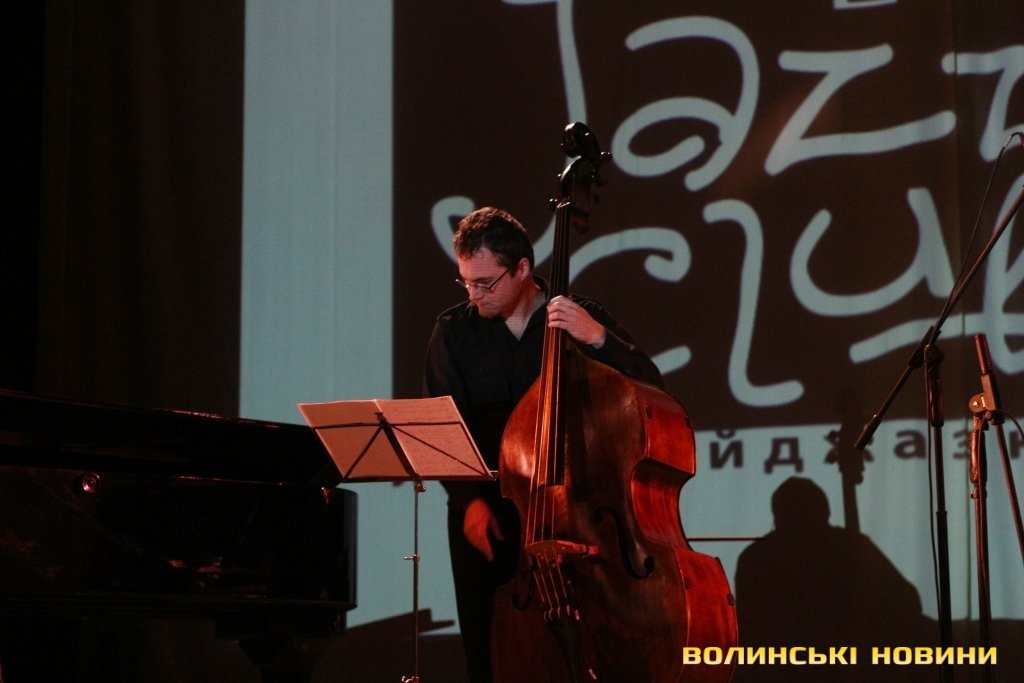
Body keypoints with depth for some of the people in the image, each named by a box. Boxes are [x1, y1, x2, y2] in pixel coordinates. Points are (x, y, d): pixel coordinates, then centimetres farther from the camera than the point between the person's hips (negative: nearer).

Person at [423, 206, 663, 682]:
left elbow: (649, 388, -6)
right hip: (482, 514, 2)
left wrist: (597, 338, -22)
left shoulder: (578, 318, 1)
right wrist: (468, 500, -14)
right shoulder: (454, 331, 4)